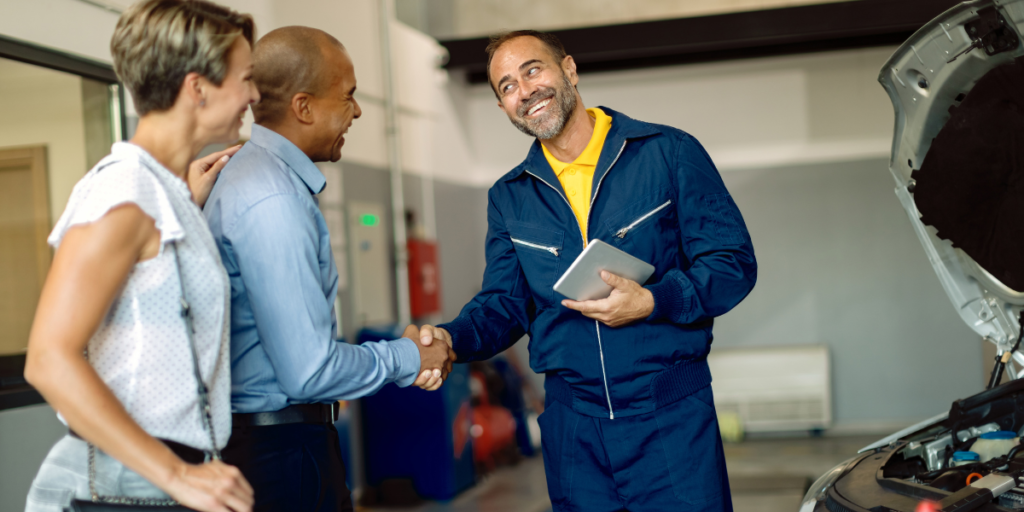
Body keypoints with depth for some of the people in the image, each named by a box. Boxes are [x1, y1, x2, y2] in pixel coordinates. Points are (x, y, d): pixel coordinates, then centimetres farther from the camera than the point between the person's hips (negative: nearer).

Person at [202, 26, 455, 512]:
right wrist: (405, 359, -8)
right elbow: (309, 372, -23)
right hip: (281, 450, -10)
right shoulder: (272, 202, -22)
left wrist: (401, 357, 10)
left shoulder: (255, 175, 10)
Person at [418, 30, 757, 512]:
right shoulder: (508, 197, 10)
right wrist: (451, 338, -11)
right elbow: (503, 305, 10)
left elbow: (734, 262, -4)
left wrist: (652, 302, -20)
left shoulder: (669, 153, -2)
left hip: (672, 417, -3)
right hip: (572, 426, 3)